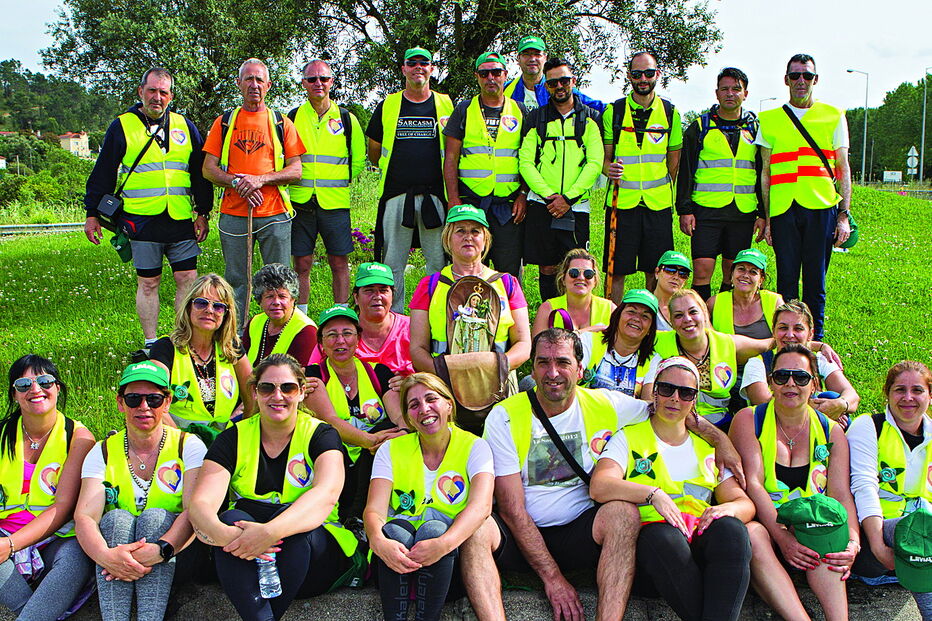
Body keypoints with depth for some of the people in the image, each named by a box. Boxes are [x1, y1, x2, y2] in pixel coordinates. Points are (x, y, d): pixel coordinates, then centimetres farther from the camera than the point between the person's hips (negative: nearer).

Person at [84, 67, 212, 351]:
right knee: (148, 282, 4)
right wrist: (93, 214, 5)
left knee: (187, 279, 1)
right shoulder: (122, 126, 4)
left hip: (181, 219, 2)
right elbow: (102, 173, 6)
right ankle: (151, 343, 13)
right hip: (142, 220, -2)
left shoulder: (185, 126, 11)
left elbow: (201, 172, 13)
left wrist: (203, 213, 8)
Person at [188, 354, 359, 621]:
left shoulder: (320, 434, -2)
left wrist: (271, 531, -41)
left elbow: (327, 494, -23)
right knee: (232, 517, -28)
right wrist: (222, 533, -36)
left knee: (293, 521, -31)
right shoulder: (233, 439, 4)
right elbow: (201, 503, -11)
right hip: (244, 563, 2)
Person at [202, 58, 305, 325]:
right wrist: (236, 181, -11)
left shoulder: (282, 123, 8)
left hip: (274, 214, -1)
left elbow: (296, 170, 2)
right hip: (233, 213, 1)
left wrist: (260, 179, -13)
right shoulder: (225, 122, 11)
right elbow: (208, 168, 7)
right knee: (235, 279, 6)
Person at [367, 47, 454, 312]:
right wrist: (400, 165, 9)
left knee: (439, 262, 1)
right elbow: (374, 153, 16)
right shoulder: (387, 106, 9)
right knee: (392, 263, 3)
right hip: (396, 194, 0)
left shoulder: (446, 105, 9)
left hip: (435, 195, 0)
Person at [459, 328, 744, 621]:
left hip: (581, 534, 2)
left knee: (623, 511, -30)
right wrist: (552, 576, -17)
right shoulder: (504, 417, -7)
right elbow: (511, 508, -11)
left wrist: (721, 441, -2)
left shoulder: (606, 404, 0)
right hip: (521, 536, -1)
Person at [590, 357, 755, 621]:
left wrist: (728, 508, -9)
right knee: (663, 537, -38)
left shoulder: (708, 447, 24)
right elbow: (599, 487, -5)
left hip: (702, 535, 3)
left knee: (731, 529, -31)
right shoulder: (629, 438, 13)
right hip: (651, 535, -3)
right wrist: (653, 493, -20)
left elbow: (745, 503, 16)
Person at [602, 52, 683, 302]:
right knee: (616, 270, 0)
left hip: (658, 204, 1)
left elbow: (674, 159, 14)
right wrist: (609, 169, -15)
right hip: (621, 202, -1)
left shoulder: (670, 113, 7)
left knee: (655, 272, 5)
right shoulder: (614, 111, 4)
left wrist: (662, 191, 11)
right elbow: (604, 156, 6)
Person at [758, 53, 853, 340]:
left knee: (815, 279, 2)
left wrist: (844, 215, 1)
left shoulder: (834, 116, 11)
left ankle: (815, 338, 13)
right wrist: (766, 218, 5)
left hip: (822, 208, 0)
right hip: (783, 208, 1)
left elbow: (843, 169, 10)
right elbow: (765, 172, 11)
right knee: (786, 277, 2)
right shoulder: (769, 120, 12)